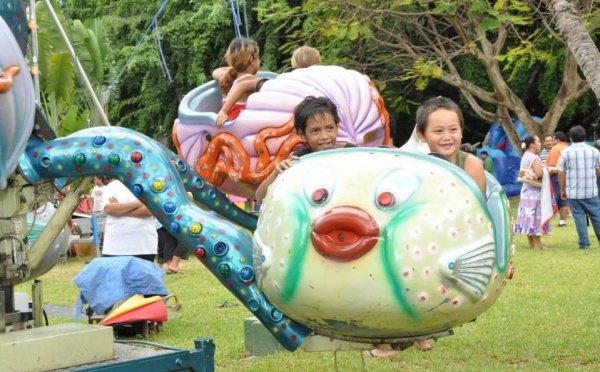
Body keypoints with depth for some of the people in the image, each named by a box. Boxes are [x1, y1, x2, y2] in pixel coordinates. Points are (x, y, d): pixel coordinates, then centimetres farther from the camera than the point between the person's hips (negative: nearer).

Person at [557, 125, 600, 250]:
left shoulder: (565, 152, -5)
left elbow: (561, 174, -4)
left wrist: (562, 190, 6)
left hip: (573, 192, -1)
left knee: (579, 216, 4)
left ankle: (584, 242, 5)